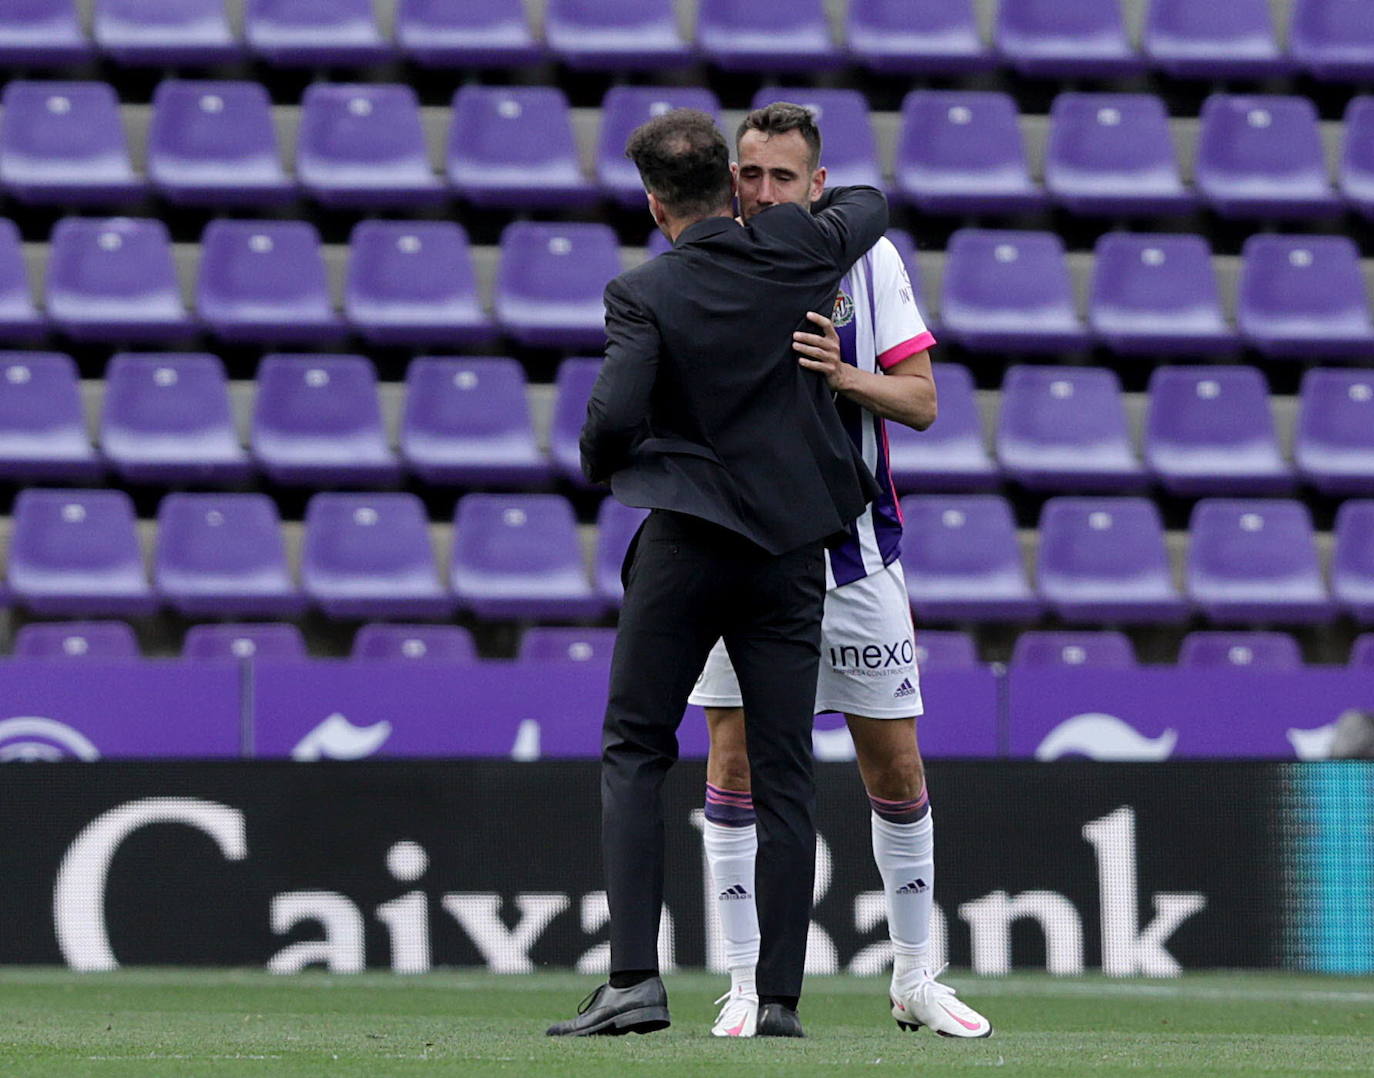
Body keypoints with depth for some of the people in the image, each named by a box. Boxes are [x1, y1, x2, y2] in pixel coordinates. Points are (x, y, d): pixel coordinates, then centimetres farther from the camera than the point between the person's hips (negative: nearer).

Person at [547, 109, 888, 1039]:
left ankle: (635, 978, -5)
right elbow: (872, 204, 20)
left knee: (634, 753, 6)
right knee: (784, 775, 5)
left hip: (686, 539, -3)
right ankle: (780, 993, 3)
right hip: (793, 543, 3)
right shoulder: (800, 250, 0)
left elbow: (615, 417, -20)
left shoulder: (644, 295, -11)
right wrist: (803, 197, 38)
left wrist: (600, 464, 2)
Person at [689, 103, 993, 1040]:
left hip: (854, 550, 1)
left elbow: (921, 401, -2)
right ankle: (747, 983, 1)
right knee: (734, 757, -6)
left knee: (897, 767, 5)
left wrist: (845, 376, -21)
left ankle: (915, 979, 18)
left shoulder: (869, 259, 0)